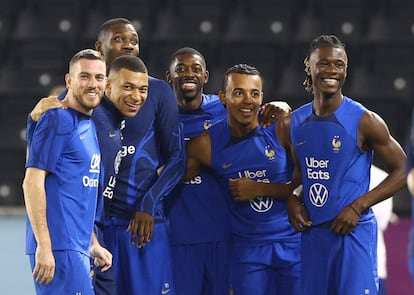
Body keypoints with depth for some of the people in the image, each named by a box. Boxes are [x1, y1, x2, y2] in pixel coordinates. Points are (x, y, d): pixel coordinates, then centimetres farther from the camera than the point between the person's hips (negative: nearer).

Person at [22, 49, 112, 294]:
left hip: (78, 248, 9)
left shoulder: (90, 127, 18)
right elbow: (32, 183, -14)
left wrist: (93, 244, 21)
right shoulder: (57, 120, -8)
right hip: (58, 246, -9)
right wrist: (43, 245, -20)